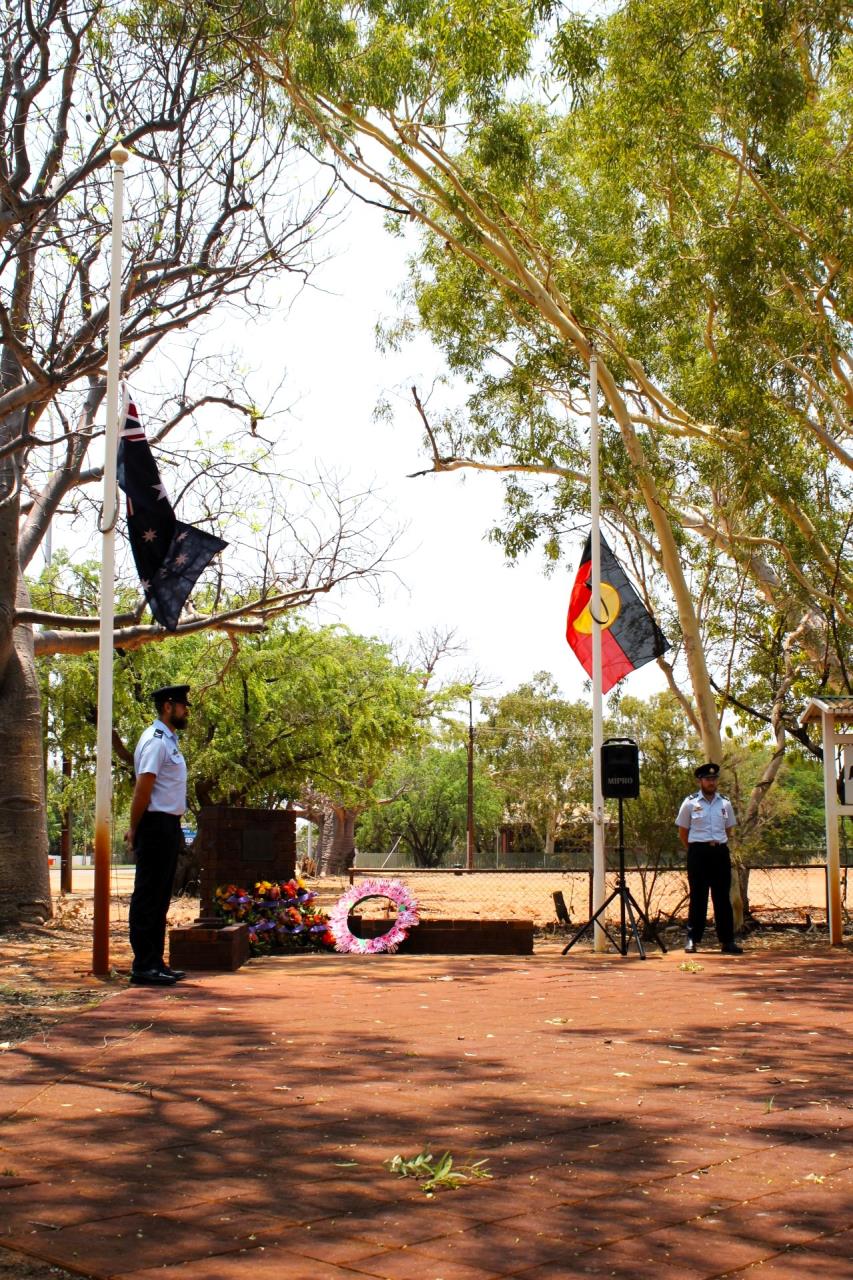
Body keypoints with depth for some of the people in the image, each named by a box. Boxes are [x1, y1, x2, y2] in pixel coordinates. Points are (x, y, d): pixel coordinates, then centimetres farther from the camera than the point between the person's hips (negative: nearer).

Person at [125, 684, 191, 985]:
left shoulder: (168, 741, 17)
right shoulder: (156, 741, -13)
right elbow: (142, 790, -18)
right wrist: (135, 830, -14)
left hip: (169, 826, 10)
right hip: (156, 825, -10)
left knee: (160, 898, 13)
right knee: (148, 897, -6)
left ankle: (155, 963, 20)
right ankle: (143, 967, -2)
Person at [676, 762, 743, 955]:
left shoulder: (725, 804, 9)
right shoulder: (690, 803, 1)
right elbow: (682, 833, 7)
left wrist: (719, 846, 13)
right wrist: (695, 851, 7)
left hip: (720, 852, 3)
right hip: (698, 853, -2)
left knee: (722, 897, 3)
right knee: (698, 896, 0)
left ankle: (727, 941, 5)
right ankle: (693, 940, 7)